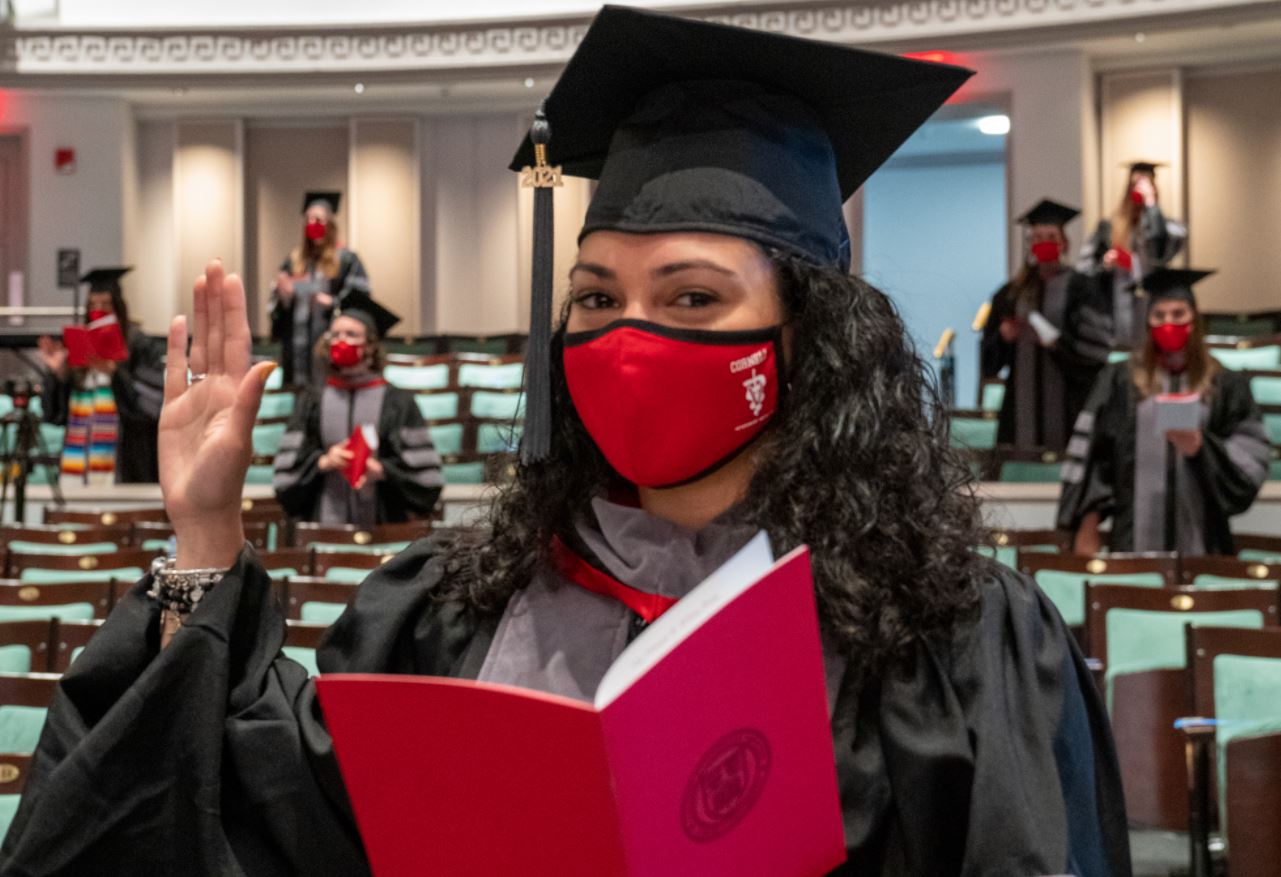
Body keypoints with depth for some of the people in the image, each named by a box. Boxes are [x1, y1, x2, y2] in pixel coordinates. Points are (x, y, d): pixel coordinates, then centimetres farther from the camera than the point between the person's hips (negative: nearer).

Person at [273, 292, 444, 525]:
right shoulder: (313, 401, 11)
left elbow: (422, 470, 0)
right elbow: (287, 468, 7)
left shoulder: (397, 402, 5)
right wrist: (322, 462, -10)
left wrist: (382, 470, -14)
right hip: (325, 521, 1)